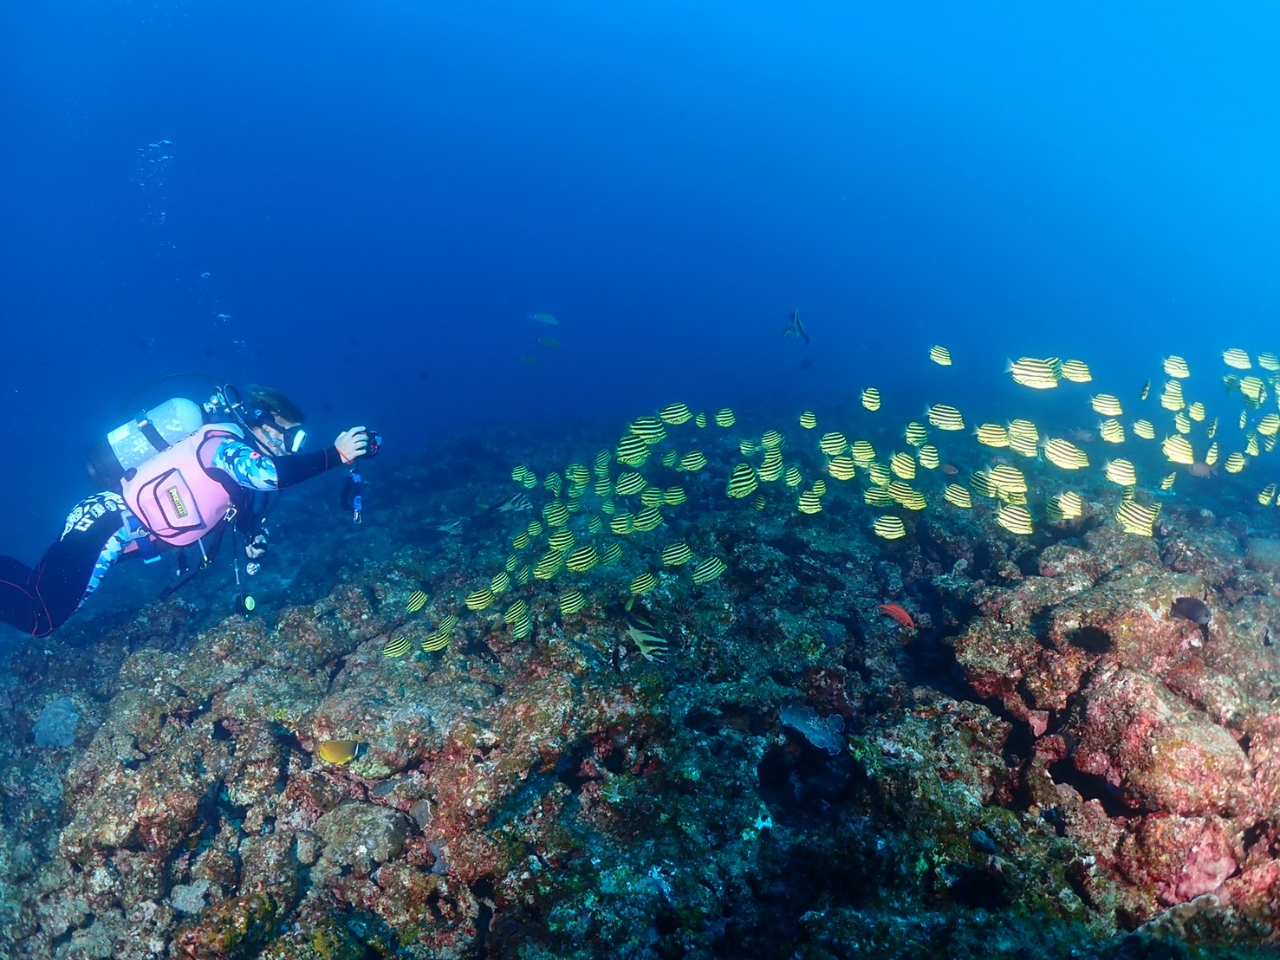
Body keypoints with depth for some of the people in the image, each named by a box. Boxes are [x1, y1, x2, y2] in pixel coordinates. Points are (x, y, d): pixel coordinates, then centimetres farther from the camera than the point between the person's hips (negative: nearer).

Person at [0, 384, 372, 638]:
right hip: (108, 524, -10)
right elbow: (269, 472, -39)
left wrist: (254, 538, 2)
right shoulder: (222, 443, -18)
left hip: (124, 529, 10)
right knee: (40, 620, -12)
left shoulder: (238, 450, 12)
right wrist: (337, 454, -35)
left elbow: (241, 506, 23)